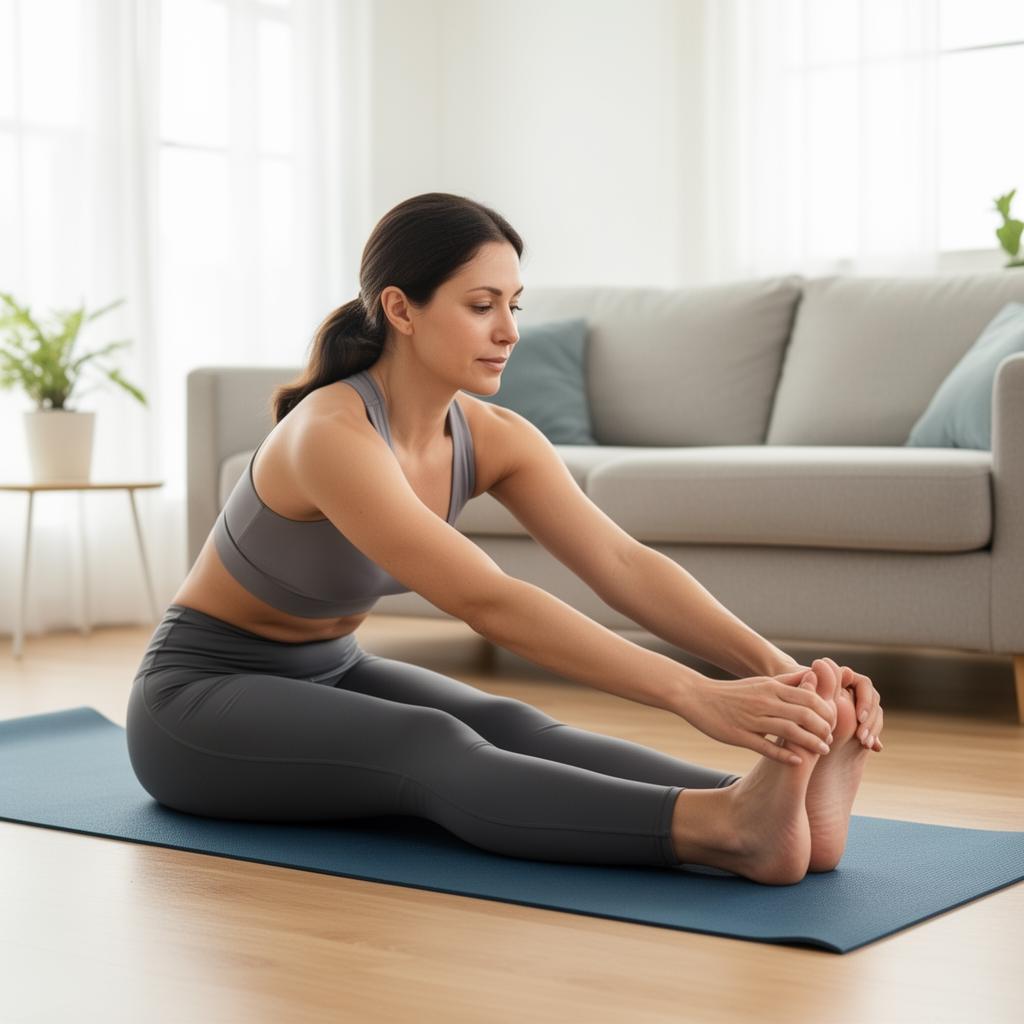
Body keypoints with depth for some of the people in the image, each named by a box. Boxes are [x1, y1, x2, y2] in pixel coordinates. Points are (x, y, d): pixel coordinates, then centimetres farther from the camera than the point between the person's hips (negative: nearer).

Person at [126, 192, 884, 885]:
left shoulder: (490, 437, -8)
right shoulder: (332, 435, -32)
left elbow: (624, 565, -19)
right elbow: (488, 604, -42)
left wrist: (771, 663, -35)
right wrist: (694, 696, -49)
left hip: (328, 675, 7)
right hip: (199, 698, -7)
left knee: (509, 729, -24)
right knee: (432, 751, -35)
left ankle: (754, 804, -46)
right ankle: (726, 828, -58)